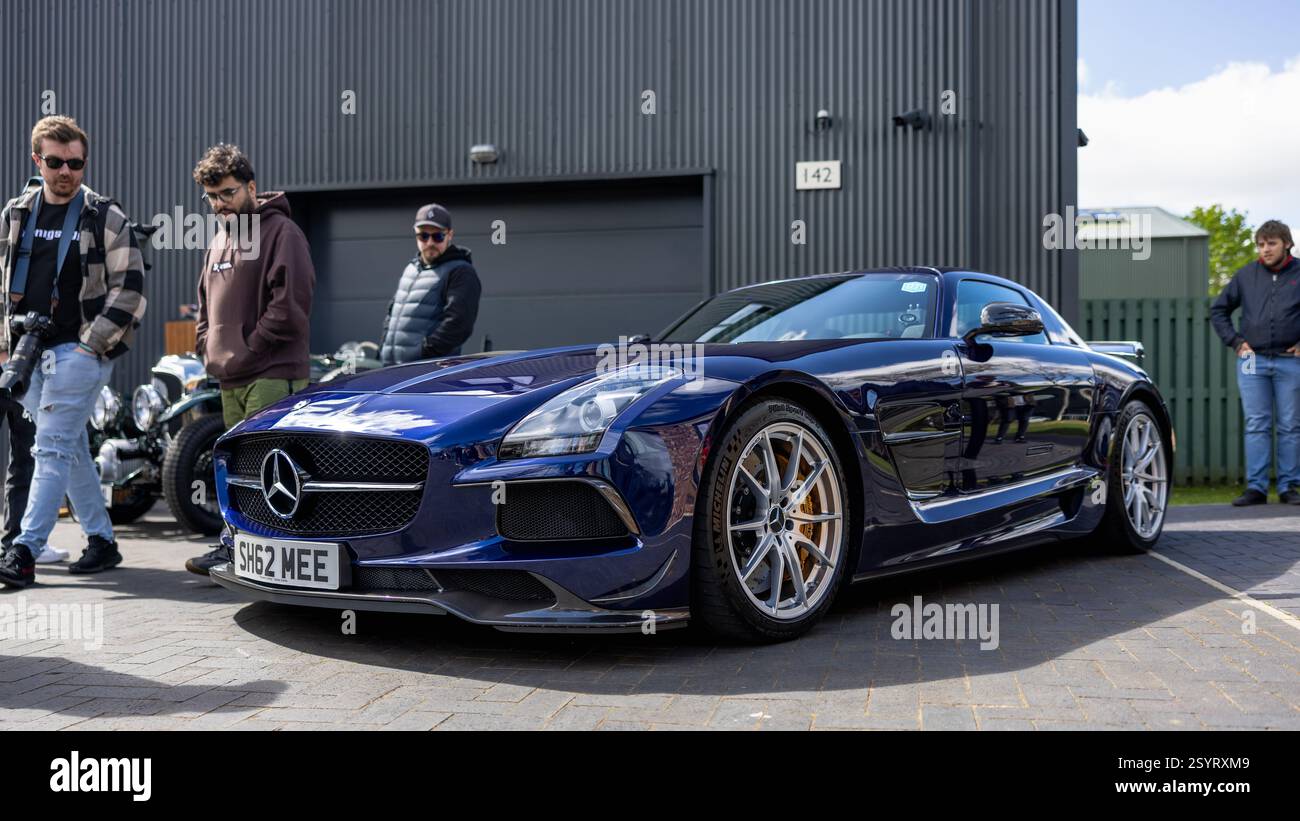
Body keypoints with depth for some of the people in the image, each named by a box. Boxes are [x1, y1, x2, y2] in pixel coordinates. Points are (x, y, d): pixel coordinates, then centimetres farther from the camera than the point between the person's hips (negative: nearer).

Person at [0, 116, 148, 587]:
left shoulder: (106, 218, -3)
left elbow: (130, 287, -5)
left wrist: (95, 342, -11)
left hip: (80, 351, -6)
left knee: (52, 448, -11)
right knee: (72, 450, 11)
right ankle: (102, 541, 20)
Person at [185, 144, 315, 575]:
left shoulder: (281, 231, -6)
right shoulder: (220, 240, 22)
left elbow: (289, 303, -15)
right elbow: (207, 302, 30)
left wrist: (247, 350, -14)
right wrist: (207, 346, 13)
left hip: (273, 376, -9)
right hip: (229, 378, 9)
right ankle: (237, 543, 16)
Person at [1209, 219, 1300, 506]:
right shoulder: (1246, 275, 7)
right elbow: (1218, 310, 17)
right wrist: (1235, 341, 7)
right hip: (1253, 361, 1)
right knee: (1256, 426, 0)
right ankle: (1256, 487, 1)